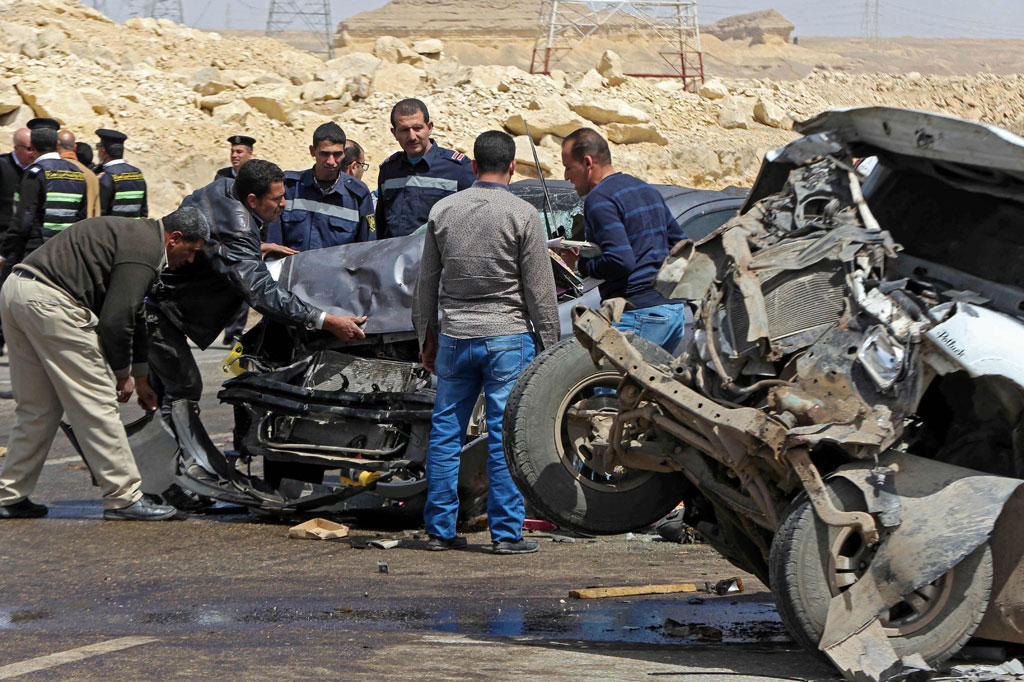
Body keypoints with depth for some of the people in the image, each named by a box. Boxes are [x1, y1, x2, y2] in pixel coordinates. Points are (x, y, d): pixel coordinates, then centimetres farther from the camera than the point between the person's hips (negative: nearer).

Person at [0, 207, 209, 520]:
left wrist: (140, 378, 39)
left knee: (37, 408, 17)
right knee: (96, 403, -4)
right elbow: (115, 318, -14)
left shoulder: (136, 234, 25)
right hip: (50, 301, -10)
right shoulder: (145, 248, -8)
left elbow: (130, 313, 34)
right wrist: (123, 374, 1)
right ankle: (123, 498, 0)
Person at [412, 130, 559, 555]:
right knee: (505, 436, -1)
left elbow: (426, 283, 11)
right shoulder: (522, 215, -7)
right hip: (508, 337, -4)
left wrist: (426, 337, 21)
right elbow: (540, 290, -6)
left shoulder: (443, 211, 4)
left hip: (455, 338, 4)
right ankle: (506, 532, 0)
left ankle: (440, 529, 12)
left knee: (445, 432, 9)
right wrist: (549, 345, 2)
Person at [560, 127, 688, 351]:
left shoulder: (599, 200, -11)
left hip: (640, 314, -9)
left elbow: (620, 262, -21)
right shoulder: (646, 189, 19)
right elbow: (679, 242, 26)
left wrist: (580, 264, -6)